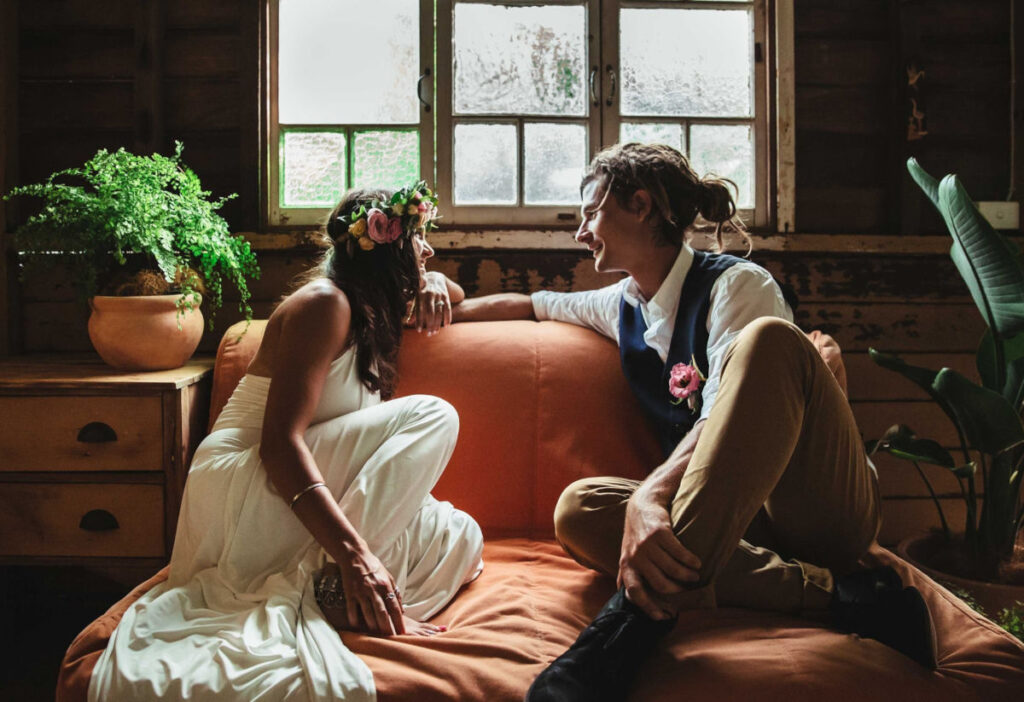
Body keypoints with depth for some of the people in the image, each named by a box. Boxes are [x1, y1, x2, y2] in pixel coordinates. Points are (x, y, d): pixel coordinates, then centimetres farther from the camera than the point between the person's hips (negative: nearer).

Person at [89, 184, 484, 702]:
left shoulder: (368, 309, 18)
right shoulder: (324, 303, -11)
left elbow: (455, 292, 39)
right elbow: (279, 441, -23)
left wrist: (434, 283, 11)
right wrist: (352, 553, -34)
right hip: (241, 486, -9)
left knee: (460, 537, -6)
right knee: (431, 417, -20)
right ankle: (332, 583, -29)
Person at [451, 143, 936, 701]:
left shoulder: (736, 284, -7)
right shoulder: (621, 307, 14)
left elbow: (725, 417, -23)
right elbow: (526, 304, 31)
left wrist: (650, 493, -39)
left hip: (821, 507, -5)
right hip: (734, 521, 5)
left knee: (769, 339, -31)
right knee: (579, 507, -21)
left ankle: (643, 605, -42)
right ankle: (827, 592, -30)